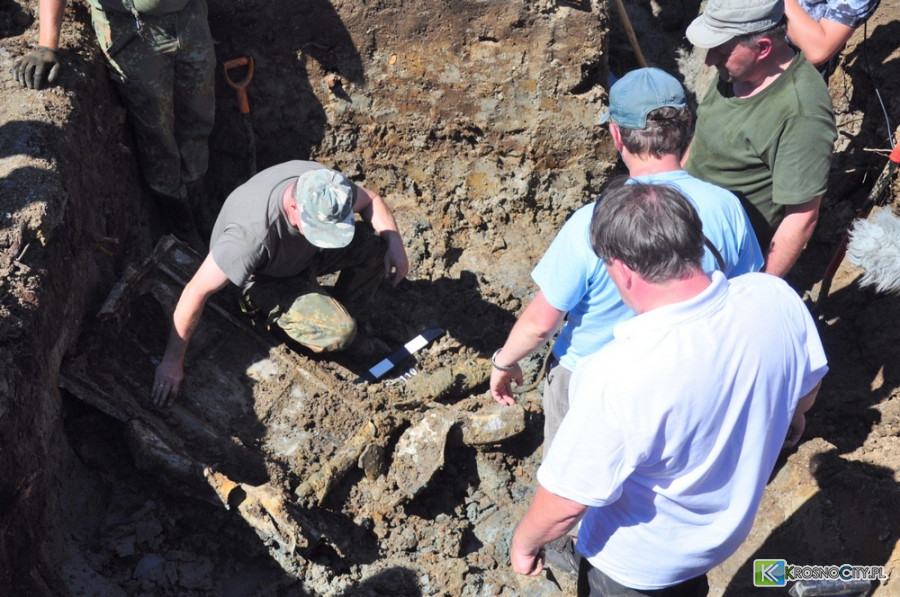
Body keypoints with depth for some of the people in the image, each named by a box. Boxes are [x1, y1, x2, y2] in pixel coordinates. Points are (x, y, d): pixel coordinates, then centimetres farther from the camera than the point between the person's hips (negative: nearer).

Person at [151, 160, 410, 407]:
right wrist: (172, 362, -27)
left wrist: (394, 242, -22)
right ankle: (279, 317, 5)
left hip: (307, 255, 5)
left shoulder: (324, 186, -27)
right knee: (337, 334, -27)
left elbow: (371, 200, -4)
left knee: (378, 243, -15)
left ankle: (338, 314, 7)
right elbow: (196, 291, -35)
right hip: (265, 278, -5)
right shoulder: (252, 233, -43)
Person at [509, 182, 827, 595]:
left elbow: (564, 504, -29)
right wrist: (792, 418, 20)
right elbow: (807, 389, -3)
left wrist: (524, 542, -7)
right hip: (728, 529, 5)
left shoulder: (618, 376, -42)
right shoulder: (776, 298, -25)